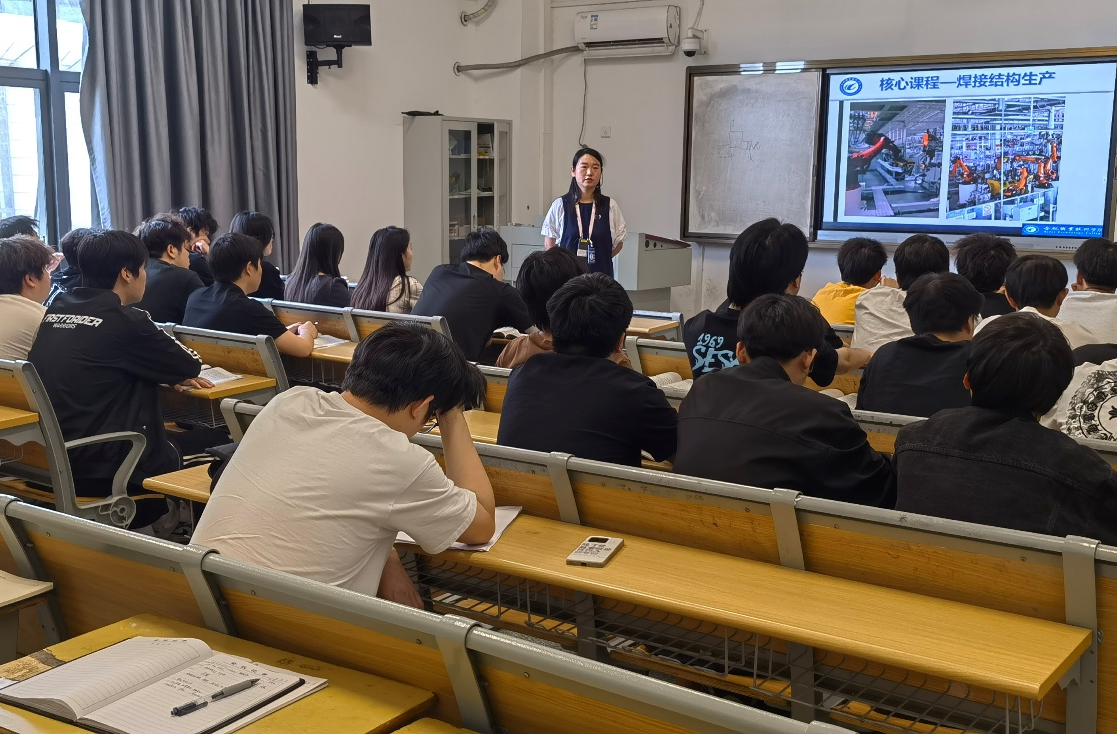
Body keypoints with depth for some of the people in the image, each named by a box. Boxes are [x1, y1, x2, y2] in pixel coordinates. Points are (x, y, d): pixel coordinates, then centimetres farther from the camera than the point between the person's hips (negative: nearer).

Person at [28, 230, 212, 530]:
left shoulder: (56, 311, 8)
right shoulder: (124, 320, -14)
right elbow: (192, 366, -4)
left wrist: (168, 375, 13)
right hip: (101, 471, -8)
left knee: (177, 441, 24)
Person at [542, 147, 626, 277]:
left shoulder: (610, 206, 2)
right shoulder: (560, 206, 0)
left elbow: (618, 242, 12)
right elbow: (549, 243, 9)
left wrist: (597, 259, 4)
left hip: (601, 273, 1)